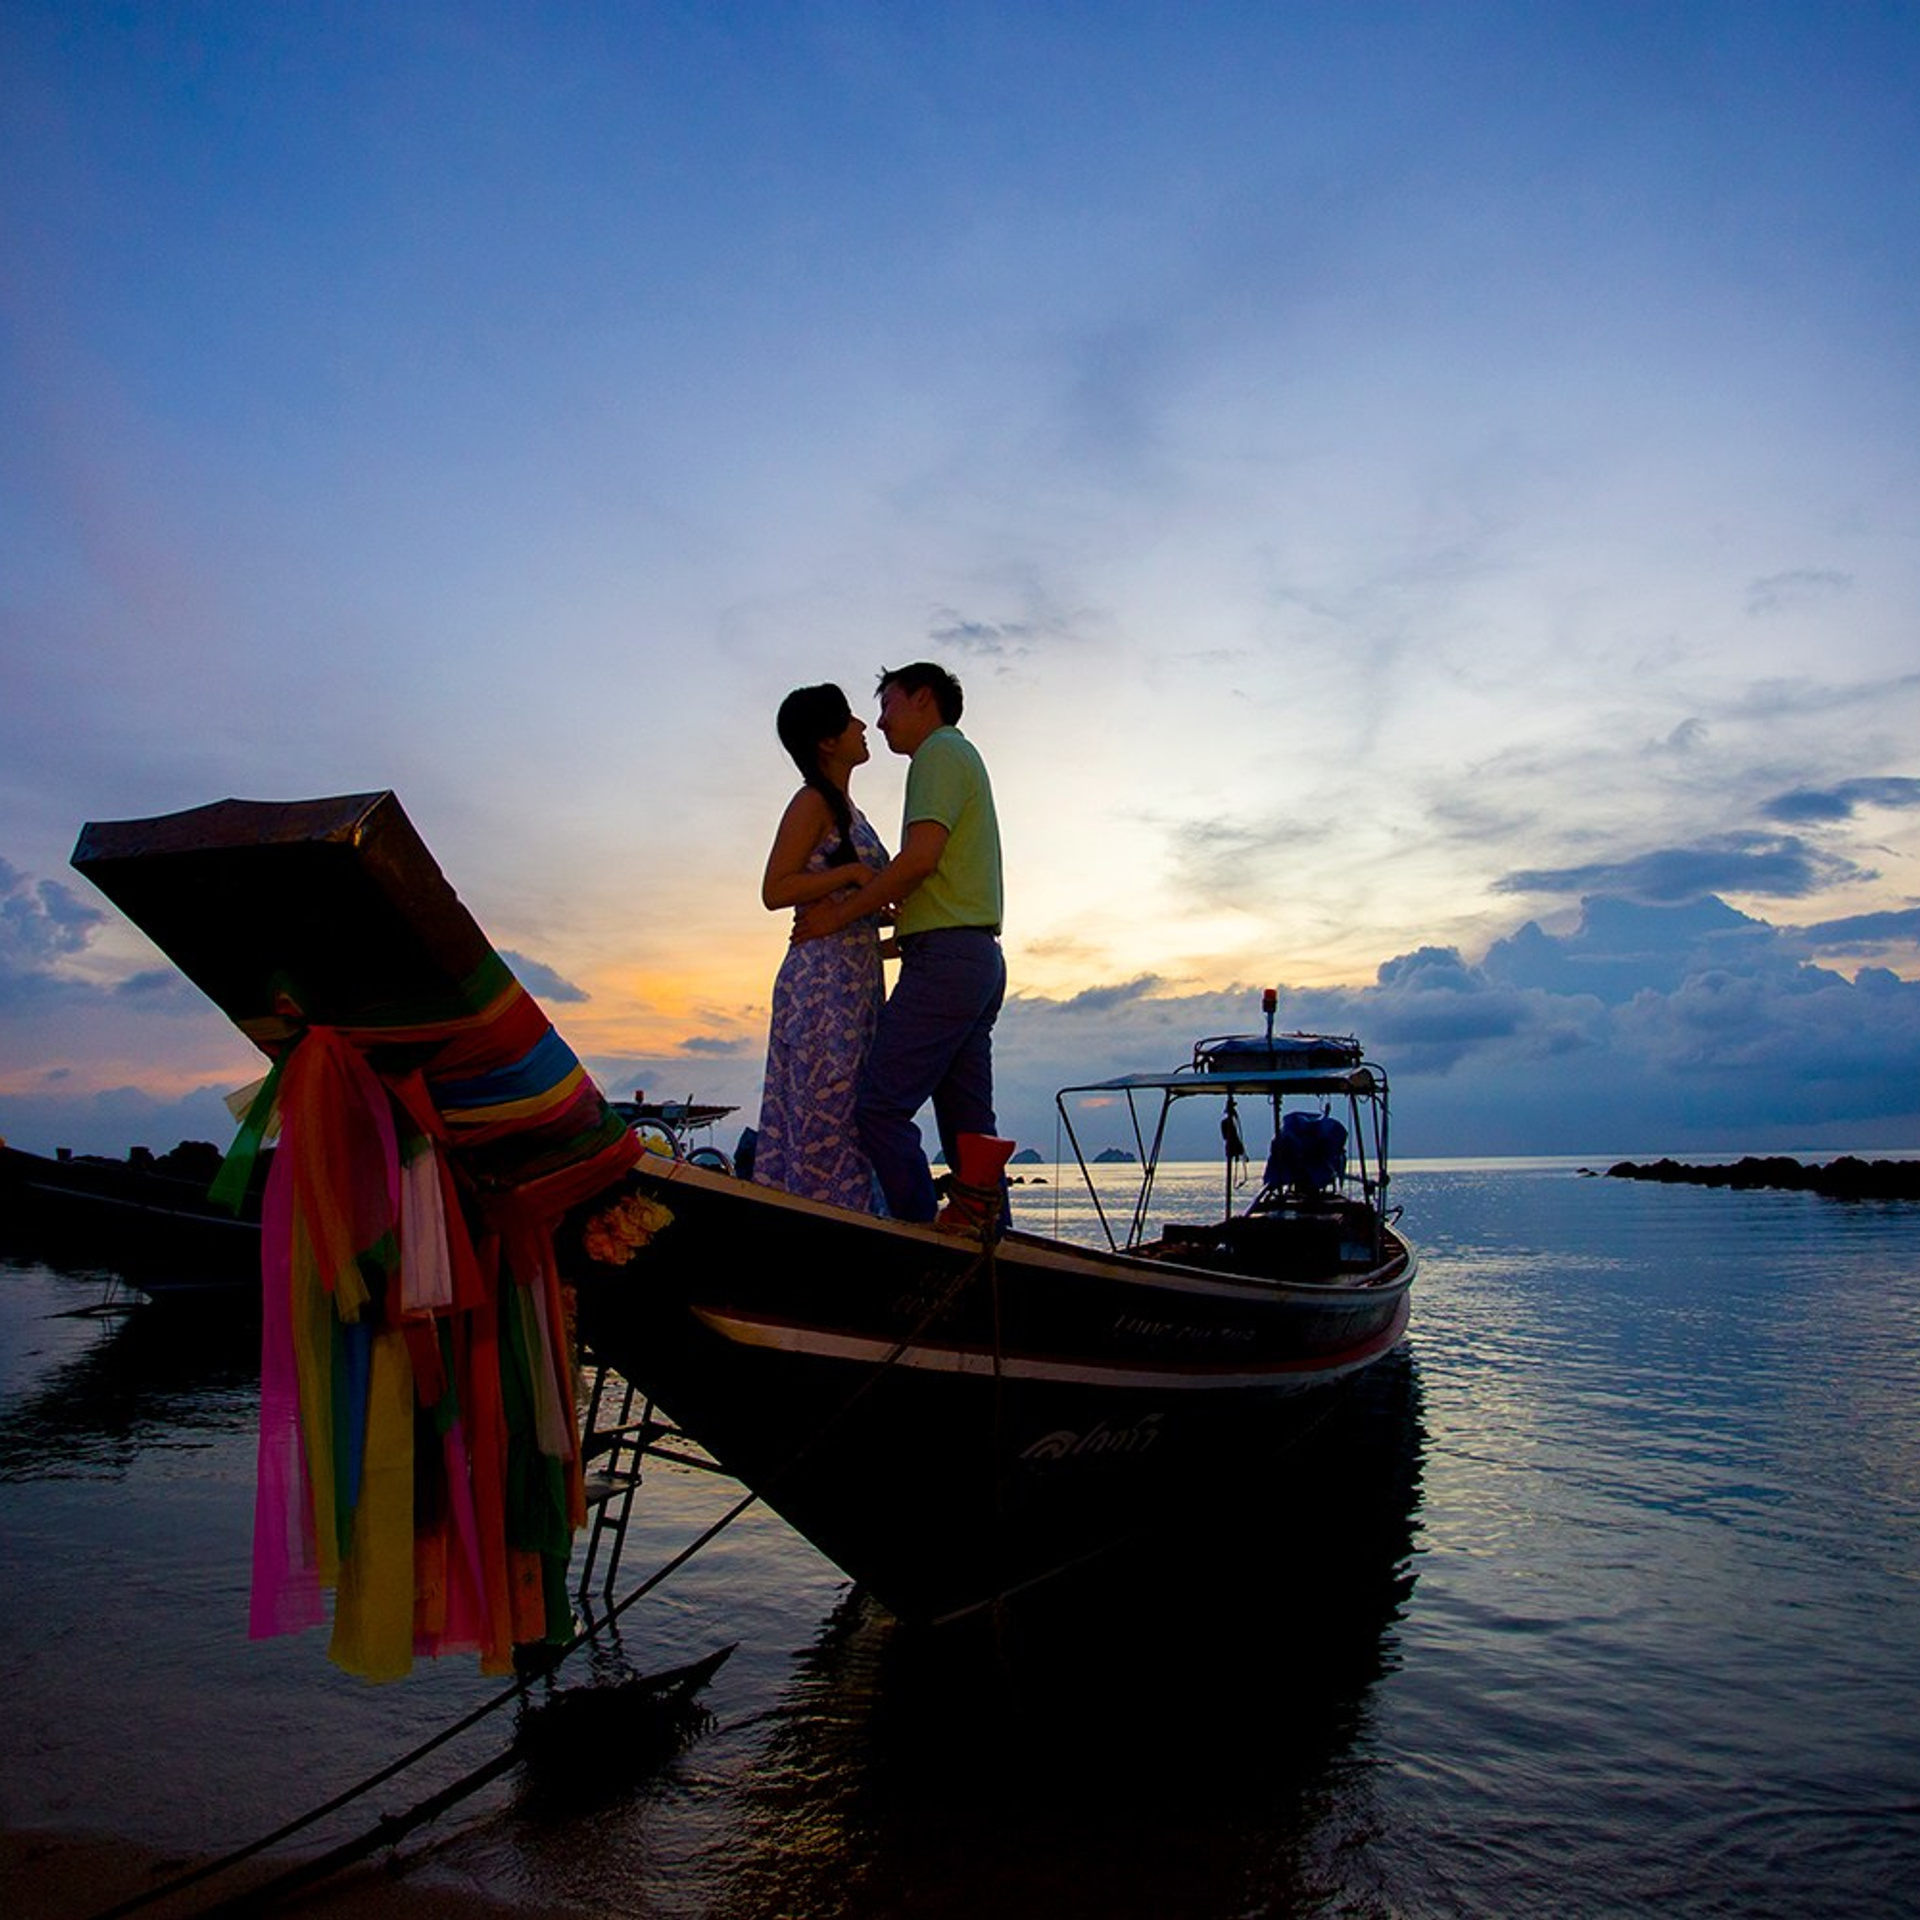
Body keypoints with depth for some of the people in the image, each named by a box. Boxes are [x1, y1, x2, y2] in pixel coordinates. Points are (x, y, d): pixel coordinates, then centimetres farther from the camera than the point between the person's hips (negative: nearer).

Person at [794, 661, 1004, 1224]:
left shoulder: (940, 751, -3)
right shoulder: (964, 757, 27)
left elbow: (920, 858, -17)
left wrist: (839, 913, -10)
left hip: (945, 955, -10)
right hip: (980, 957, 10)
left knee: (880, 1105, -12)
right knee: (968, 1123, 7)